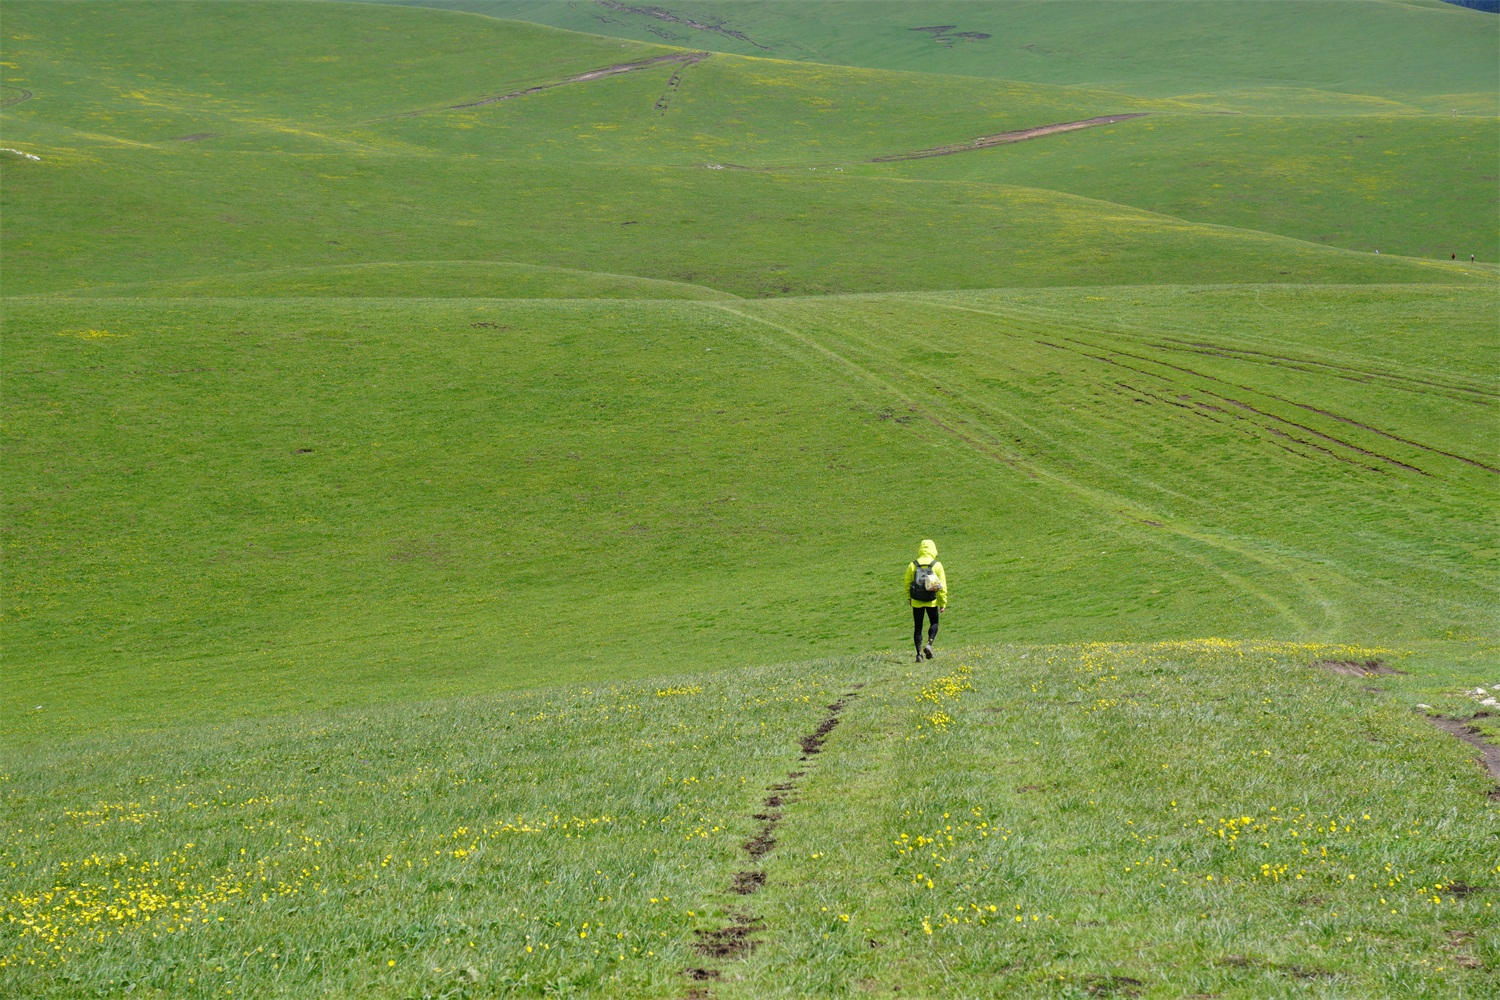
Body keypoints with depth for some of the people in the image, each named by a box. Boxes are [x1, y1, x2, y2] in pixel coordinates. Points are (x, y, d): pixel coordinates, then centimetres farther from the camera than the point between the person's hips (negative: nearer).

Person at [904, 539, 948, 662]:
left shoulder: (913, 565, -1)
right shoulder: (937, 565, -6)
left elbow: (907, 583, 5)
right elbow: (942, 585, -5)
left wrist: (909, 597, 19)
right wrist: (943, 602, 2)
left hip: (916, 602, 1)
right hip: (932, 601, -1)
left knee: (917, 627, 9)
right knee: (934, 623, 17)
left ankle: (919, 653, 3)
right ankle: (929, 644, -5)